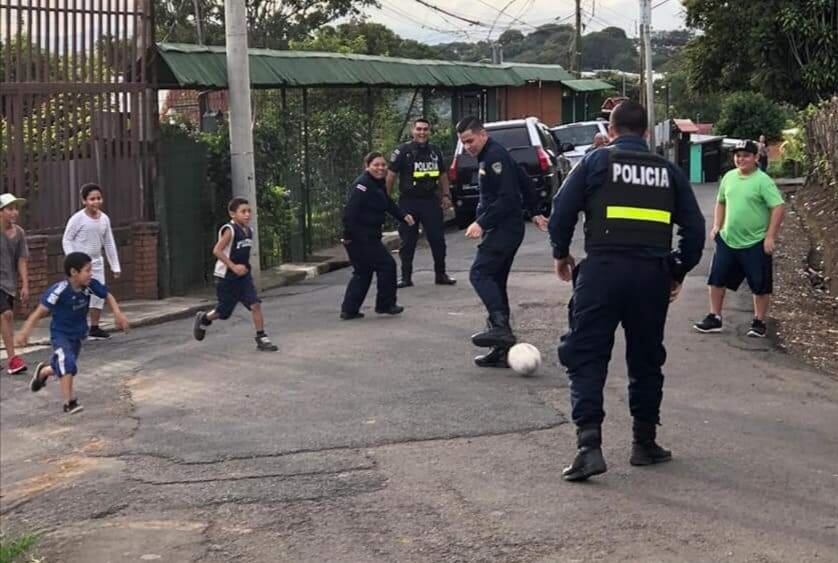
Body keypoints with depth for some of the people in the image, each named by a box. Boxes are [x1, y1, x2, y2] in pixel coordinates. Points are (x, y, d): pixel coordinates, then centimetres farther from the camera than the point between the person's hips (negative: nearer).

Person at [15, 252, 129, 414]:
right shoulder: (59, 291, -30)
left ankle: (43, 371, 52)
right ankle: (69, 402, -9)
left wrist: (118, 313, -12)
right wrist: (25, 331, -30)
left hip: (78, 334, 6)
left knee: (64, 367, 20)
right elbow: (40, 311, -26)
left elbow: (108, 296, 1)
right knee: (67, 365, -21)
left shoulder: (90, 284, -17)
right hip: (60, 334, -6)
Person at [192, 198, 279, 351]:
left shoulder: (249, 231, 4)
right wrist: (234, 266, -26)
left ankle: (261, 338, -4)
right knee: (224, 312, 7)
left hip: (244, 275, 6)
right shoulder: (229, 230, -19)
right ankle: (203, 319, 37)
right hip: (226, 277, -6)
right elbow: (217, 251, -25)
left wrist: (245, 265, 12)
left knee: (255, 304, -10)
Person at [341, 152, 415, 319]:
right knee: (387, 265, -2)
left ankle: (349, 310, 18)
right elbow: (350, 210, -24)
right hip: (360, 236, -10)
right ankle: (385, 304, 11)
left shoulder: (379, 184, 13)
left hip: (369, 236, 10)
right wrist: (348, 235, -25)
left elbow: (388, 204, 23)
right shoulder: (363, 185, -19)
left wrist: (403, 216, 8)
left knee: (363, 272, 15)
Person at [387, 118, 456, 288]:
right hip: (408, 202, -4)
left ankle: (440, 274, 17)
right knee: (408, 242, 3)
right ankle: (406, 277, 11)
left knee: (438, 239, 5)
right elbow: (391, 176, -5)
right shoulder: (402, 151, -5)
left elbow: (442, 175, 19)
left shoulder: (435, 151, 10)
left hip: (430, 201, 4)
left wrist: (446, 195, 11)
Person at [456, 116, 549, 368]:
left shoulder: (495, 156, -13)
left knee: (479, 273, -20)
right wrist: (533, 212, 35)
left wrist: (482, 223, -23)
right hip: (503, 230, 11)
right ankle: (502, 350, 9)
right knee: (495, 281, 9)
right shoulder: (487, 157, 19)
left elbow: (507, 197, -22)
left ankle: (500, 327, -29)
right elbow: (524, 185, 29)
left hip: (504, 229, -11)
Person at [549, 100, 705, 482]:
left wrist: (561, 255, 14)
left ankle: (589, 445, -12)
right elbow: (694, 227, 11)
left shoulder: (596, 161, 5)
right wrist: (679, 273, 21)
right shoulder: (669, 171, 14)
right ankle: (644, 443, 24)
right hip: (653, 274, 3)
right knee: (646, 360, 17)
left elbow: (562, 211, -1)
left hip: (602, 270, -3)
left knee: (586, 358, 0)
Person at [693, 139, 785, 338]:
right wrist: (717, 226, 9)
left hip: (755, 244, -5)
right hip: (727, 240, 5)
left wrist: (770, 236, -20)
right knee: (717, 279, 7)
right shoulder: (729, 177, 6)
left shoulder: (763, 181, -13)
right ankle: (714, 318, 19)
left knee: (760, 286, 5)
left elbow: (778, 207, -16)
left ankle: (759, 323, 18)